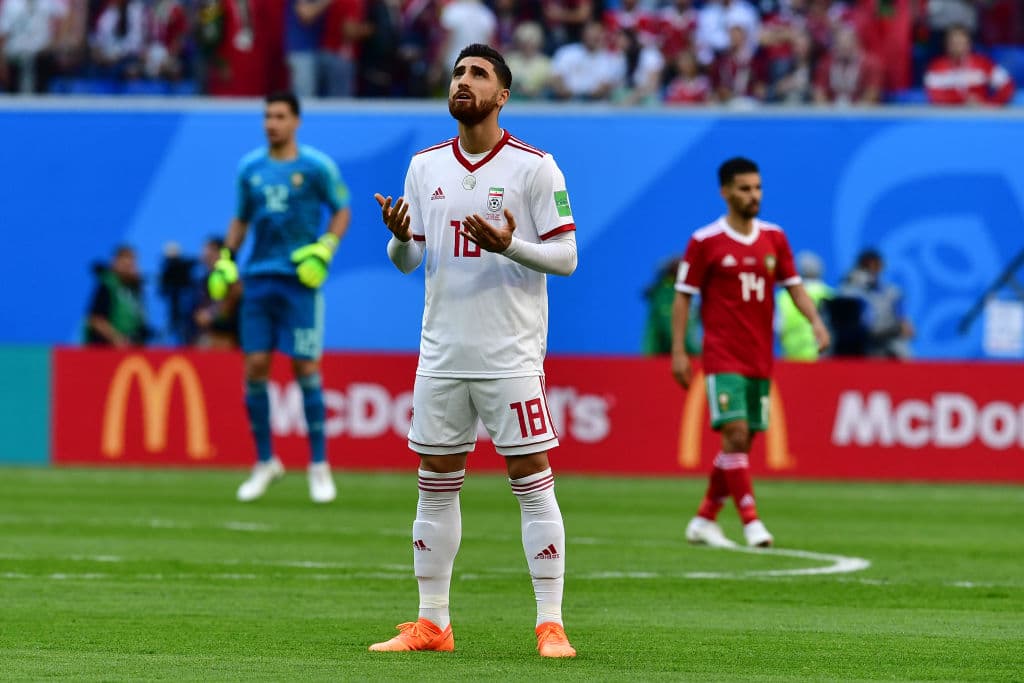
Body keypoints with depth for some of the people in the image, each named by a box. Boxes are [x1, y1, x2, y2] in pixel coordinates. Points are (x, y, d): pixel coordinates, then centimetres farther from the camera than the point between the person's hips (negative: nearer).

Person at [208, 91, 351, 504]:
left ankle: (319, 466, 4)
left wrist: (326, 247, -11)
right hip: (258, 280, 4)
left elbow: (342, 210, 4)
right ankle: (265, 463, 13)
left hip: (300, 281, -4)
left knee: (306, 369, -4)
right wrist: (225, 258, 8)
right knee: (254, 369, 0)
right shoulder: (250, 168, 9)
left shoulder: (316, 167, -3)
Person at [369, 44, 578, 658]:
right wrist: (399, 237, -10)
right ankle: (432, 624, 14)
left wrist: (509, 246, -23)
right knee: (436, 486, 7)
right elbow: (408, 262, 12)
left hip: (511, 355, -5)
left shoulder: (534, 167, -4)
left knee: (533, 482, -5)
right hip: (442, 354, 5)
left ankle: (551, 625, -3)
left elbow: (566, 256, -6)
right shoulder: (425, 167, 10)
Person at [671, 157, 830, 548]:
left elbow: (794, 286, 11)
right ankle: (751, 523, -16)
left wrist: (815, 320, -7)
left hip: (760, 358, 5)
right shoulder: (705, 241, -5)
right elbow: (683, 296, -2)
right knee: (735, 433, -17)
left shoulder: (774, 238, 8)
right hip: (723, 357, -5)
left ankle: (704, 521, 18)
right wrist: (678, 351, -7)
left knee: (742, 443, 6)